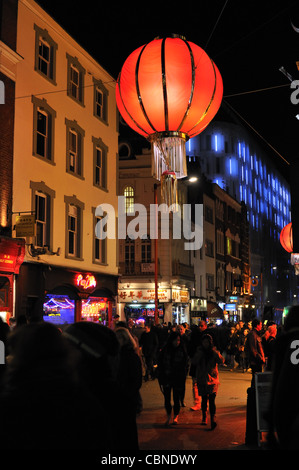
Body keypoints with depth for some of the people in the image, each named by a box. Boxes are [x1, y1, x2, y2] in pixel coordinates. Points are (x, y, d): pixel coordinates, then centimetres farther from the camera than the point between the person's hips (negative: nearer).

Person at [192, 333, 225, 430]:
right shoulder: (199, 351, 6)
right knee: (204, 399, 9)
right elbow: (194, 361, -8)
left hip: (212, 378, -2)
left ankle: (213, 419, -18)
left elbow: (221, 361, -10)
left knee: (211, 399, -13)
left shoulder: (214, 351, 4)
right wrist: (200, 353, -15)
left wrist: (214, 352, -17)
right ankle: (204, 418, 25)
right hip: (202, 379, 2)